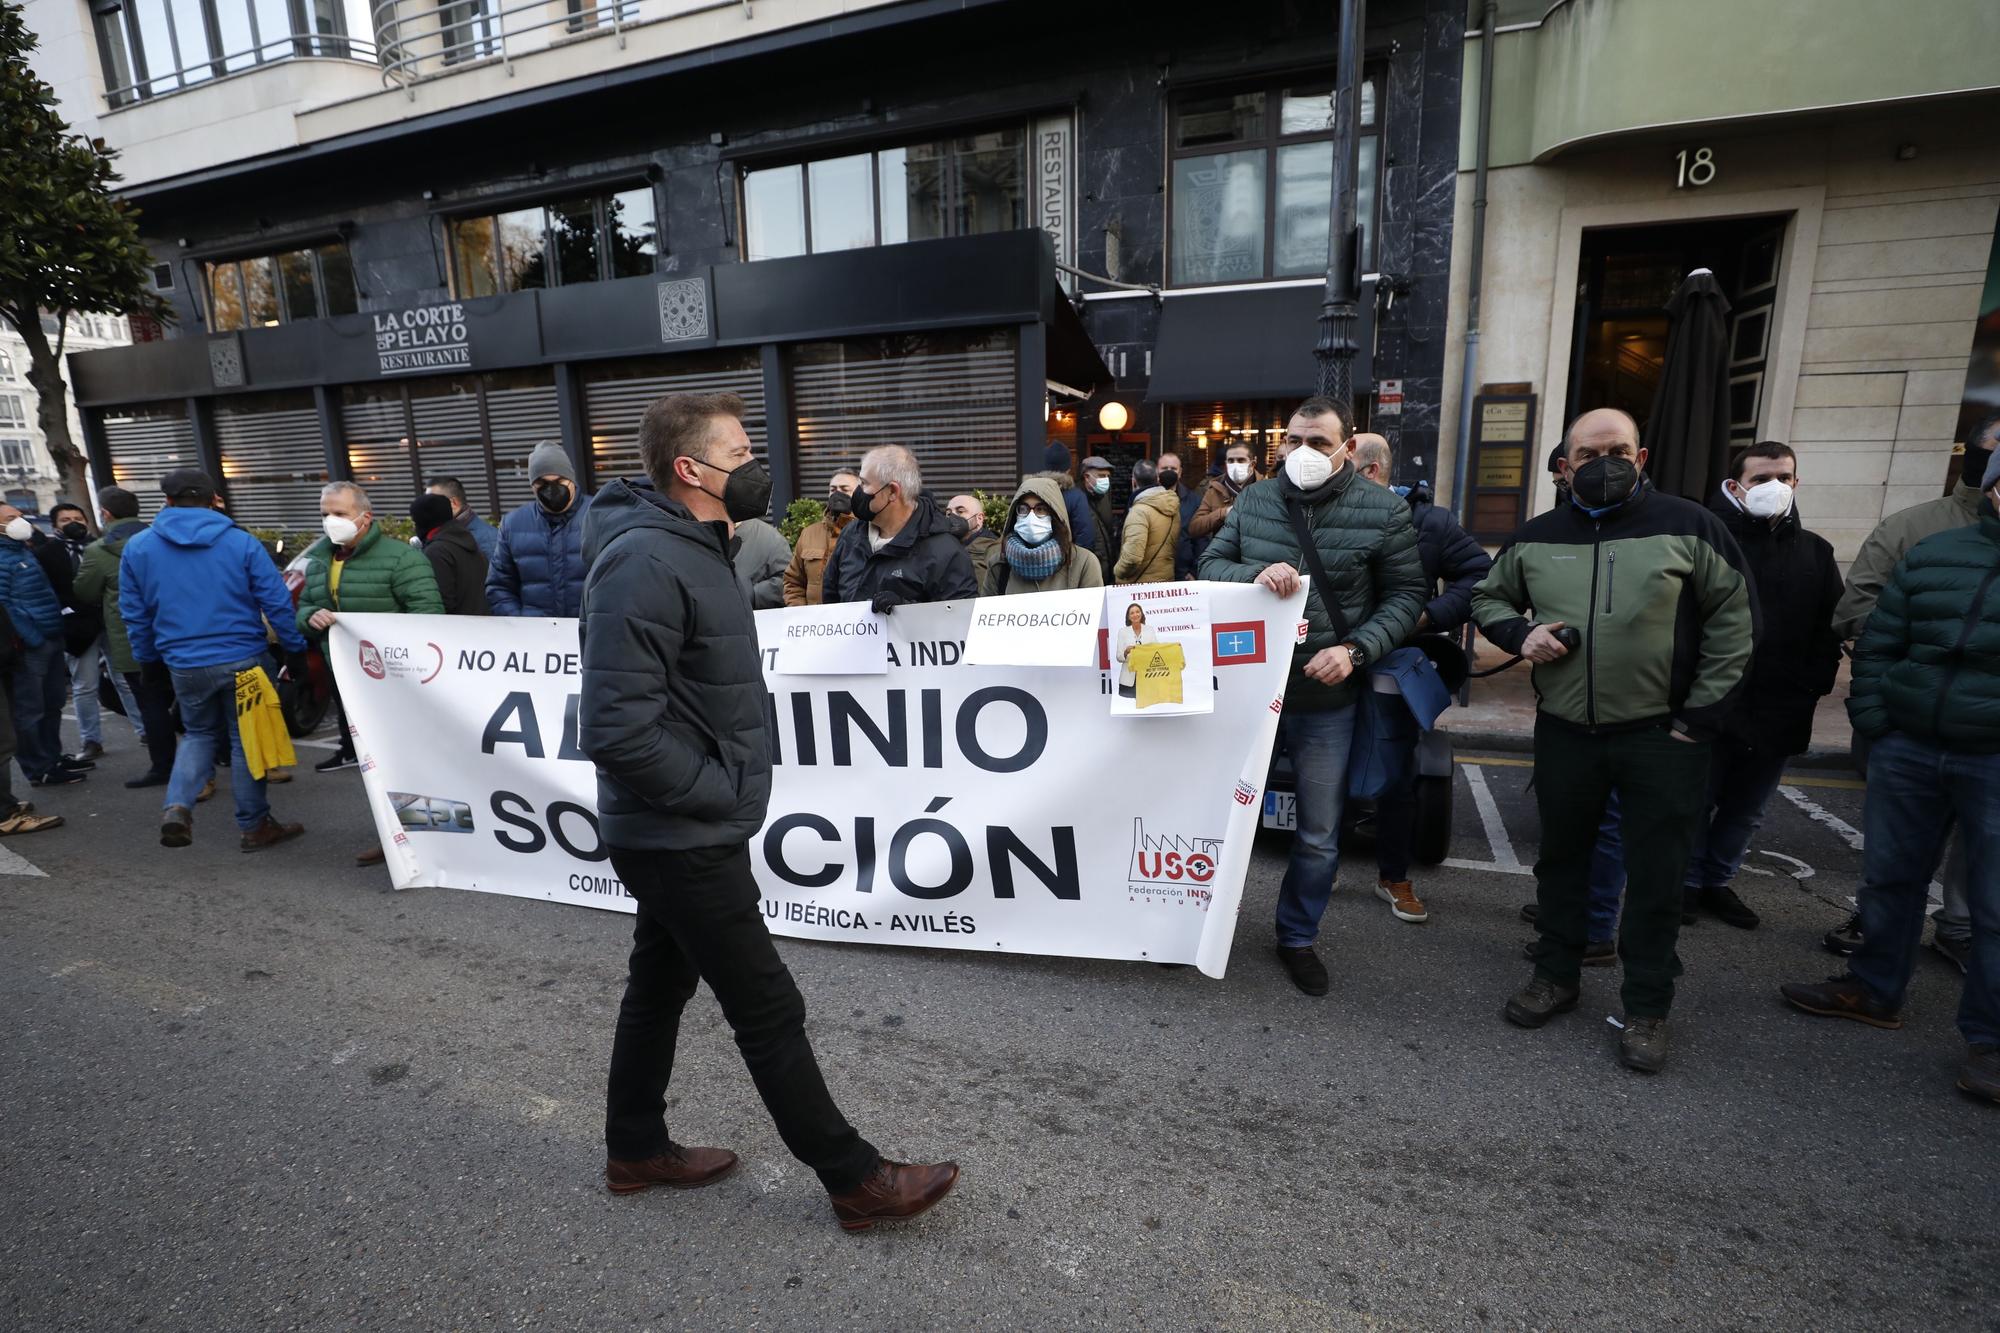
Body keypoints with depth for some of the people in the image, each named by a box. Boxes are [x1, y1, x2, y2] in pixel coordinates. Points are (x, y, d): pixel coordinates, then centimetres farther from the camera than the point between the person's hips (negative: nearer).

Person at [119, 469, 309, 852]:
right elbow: (277, 603, -8)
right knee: (246, 739, 7)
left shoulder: (137, 548, 3)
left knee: (199, 733, 23)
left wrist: (148, 660, 20)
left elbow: (134, 614, 9)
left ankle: (178, 806, 3)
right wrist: (295, 649, 0)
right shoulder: (241, 542, -6)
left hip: (184, 665, 3)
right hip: (244, 659, -2)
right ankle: (254, 826, 14)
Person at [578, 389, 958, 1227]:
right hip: (684, 840, -10)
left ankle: (636, 1150, 43)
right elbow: (616, 729, -28)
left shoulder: (690, 547, 9)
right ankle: (856, 1182, 19)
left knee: (661, 985, 22)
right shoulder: (646, 564, -24)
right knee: (769, 1010, 2)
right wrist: (720, 794, -19)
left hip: (682, 835, 10)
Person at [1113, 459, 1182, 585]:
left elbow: (1132, 557, -28)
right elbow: (1176, 545, 9)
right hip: (1166, 580, 7)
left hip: (1139, 584, -7)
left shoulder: (1139, 511, -20)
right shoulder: (1172, 506, 3)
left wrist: (1117, 571, -11)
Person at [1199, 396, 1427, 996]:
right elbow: (1210, 565, 2)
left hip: (1326, 697, -1)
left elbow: (1406, 595, -2)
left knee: (1319, 833, 11)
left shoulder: (1383, 512, -5)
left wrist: (1355, 649, -17)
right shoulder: (1254, 500, 1)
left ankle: (1298, 937, 34)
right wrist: (1253, 574, -20)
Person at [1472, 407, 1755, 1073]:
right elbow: (1488, 596, 17)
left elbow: (1733, 621, -3)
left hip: (1661, 737, -2)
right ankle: (1555, 975, 32)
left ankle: (1647, 1009, 22)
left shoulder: (1688, 526, -4)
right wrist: (1519, 633, -6)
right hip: (1564, 732, 3)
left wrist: (1700, 718, -6)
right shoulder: (1537, 537, 4)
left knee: (1656, 877, 6)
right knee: (1561, 859, 14)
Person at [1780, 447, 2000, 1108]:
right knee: (1890, 878, 13)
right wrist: (1875, 727, 1)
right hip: (1906, 749, 3)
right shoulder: (1932, 554, 6)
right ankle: (1873, 991, 30)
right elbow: (1876, 645, 10)